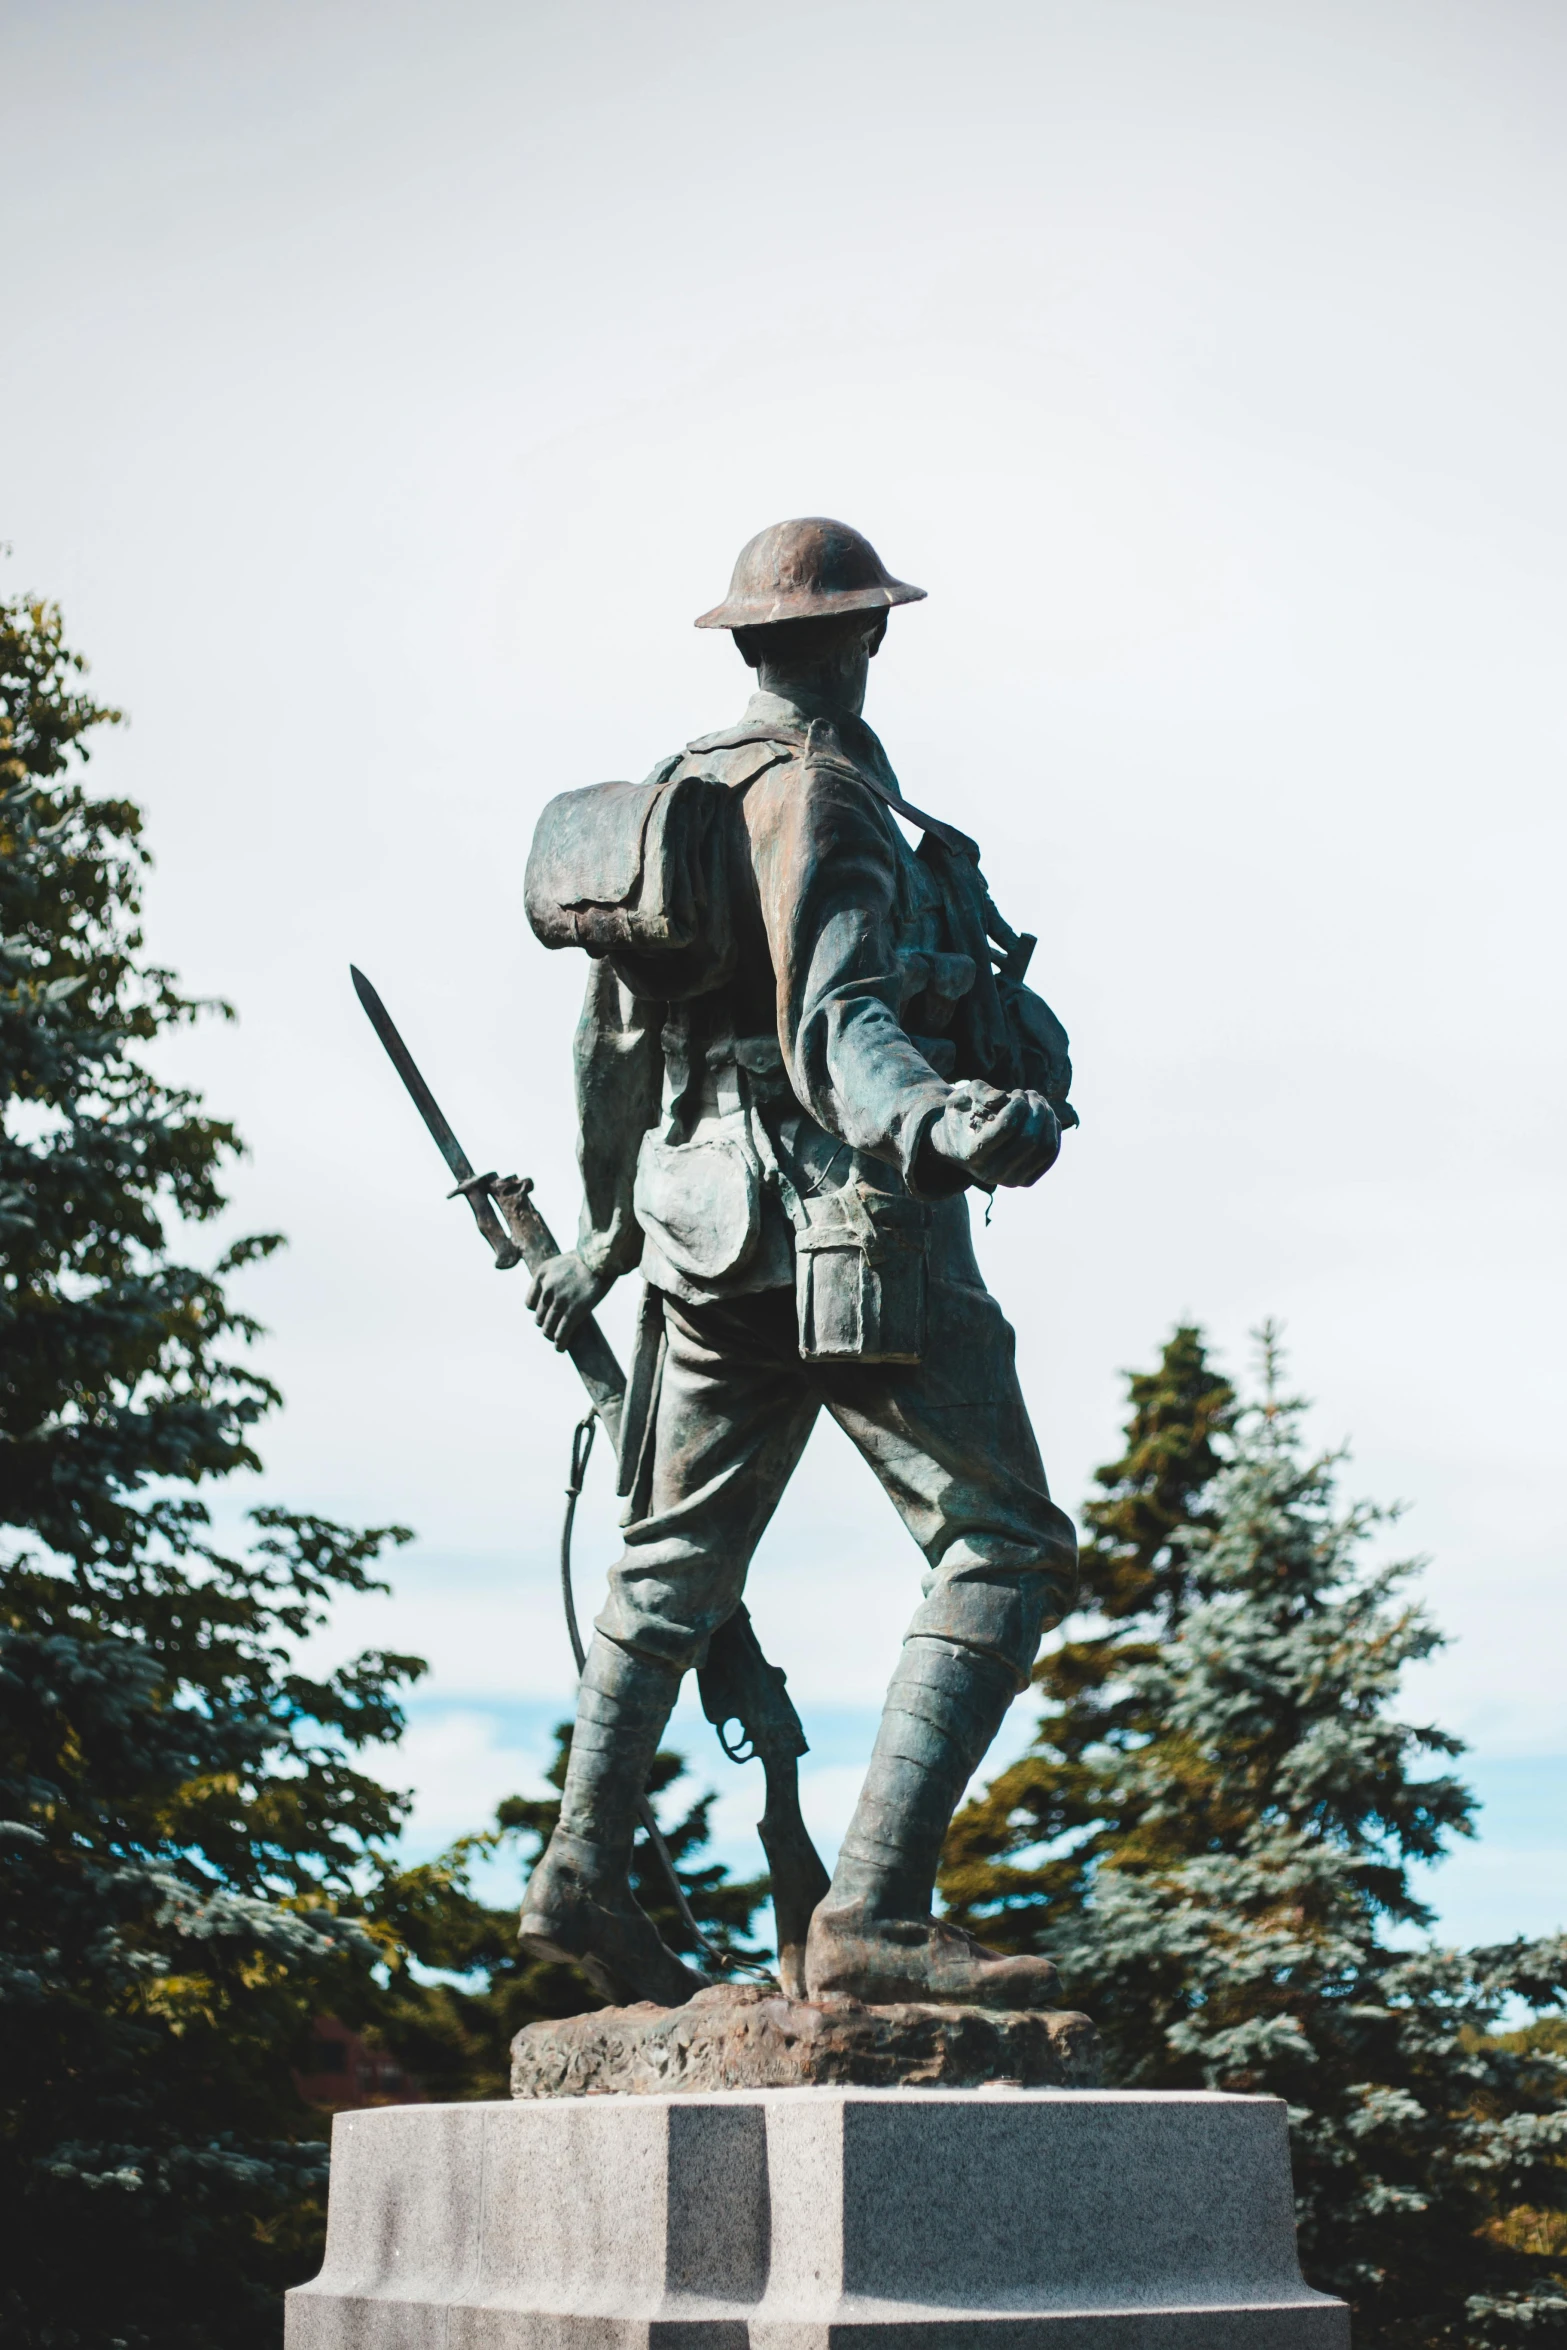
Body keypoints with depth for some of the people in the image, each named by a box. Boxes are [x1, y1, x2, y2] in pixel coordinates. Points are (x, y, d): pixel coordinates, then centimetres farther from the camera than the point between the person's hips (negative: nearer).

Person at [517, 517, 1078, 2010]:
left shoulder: (684, 791, 16)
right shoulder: (820, 792, -11)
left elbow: (609, 1038, 24)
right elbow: (838, 1027, -26)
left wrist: (605, 1230, 36)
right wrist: (936, 1124, -46)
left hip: (710, 1224, 9)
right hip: (849, 1227, -9)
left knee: (679, 1554, 21)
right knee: (1005, 1552, -9)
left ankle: (582, 1875, 28)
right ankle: (874, 1914, -18)